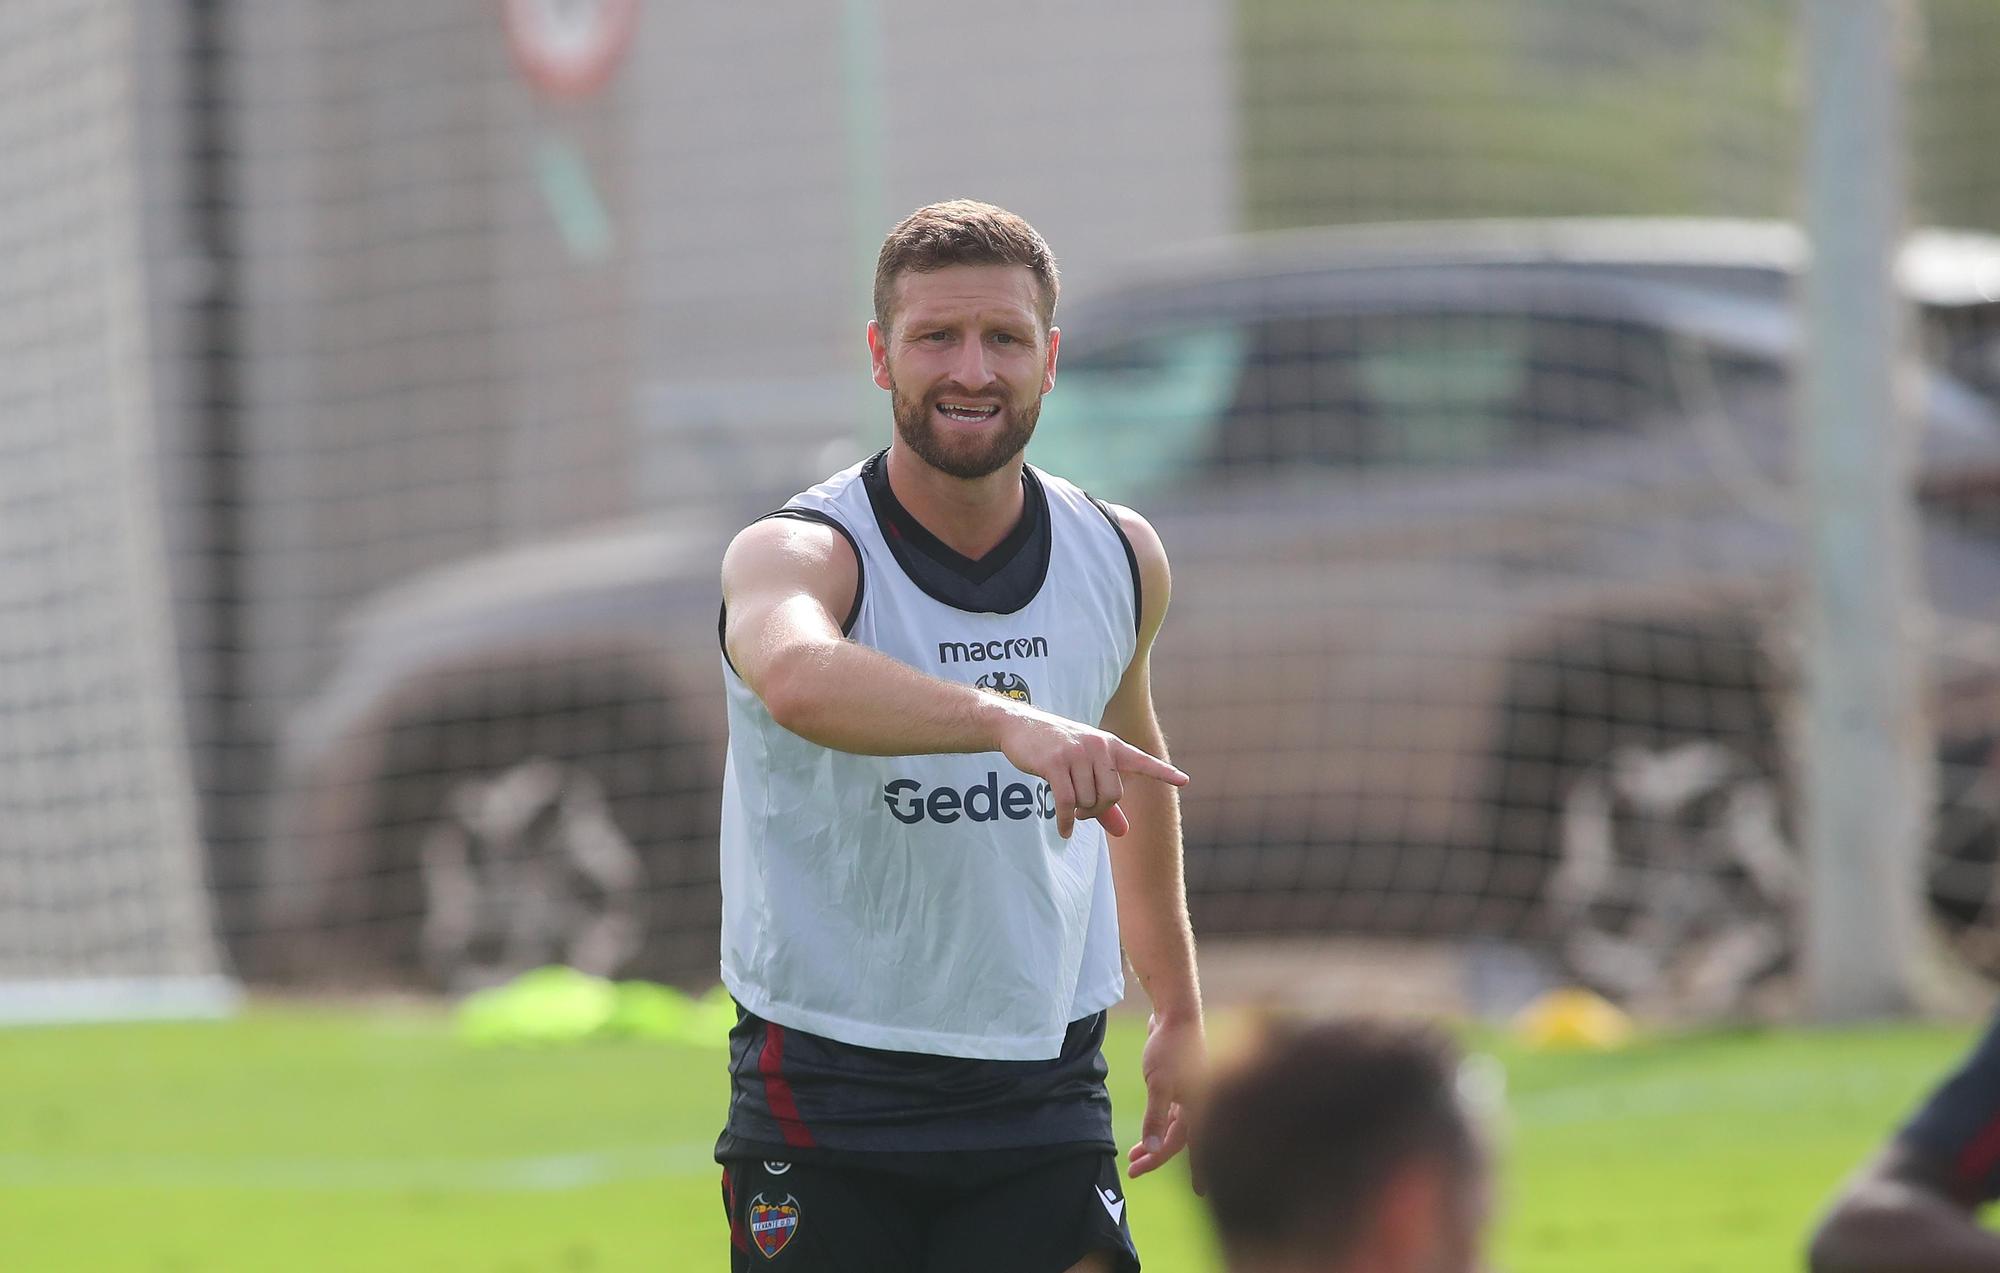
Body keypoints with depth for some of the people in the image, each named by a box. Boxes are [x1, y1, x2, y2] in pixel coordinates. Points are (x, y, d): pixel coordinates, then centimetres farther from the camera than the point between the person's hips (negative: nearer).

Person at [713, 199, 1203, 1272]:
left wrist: (1178, 1012, 28)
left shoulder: (1121, 560, 4)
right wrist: (1007, 720, -56)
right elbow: (798, 680, -39)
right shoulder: (794, 553, -13)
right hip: (826, 1094, -3)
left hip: (1044, 1094, 3)